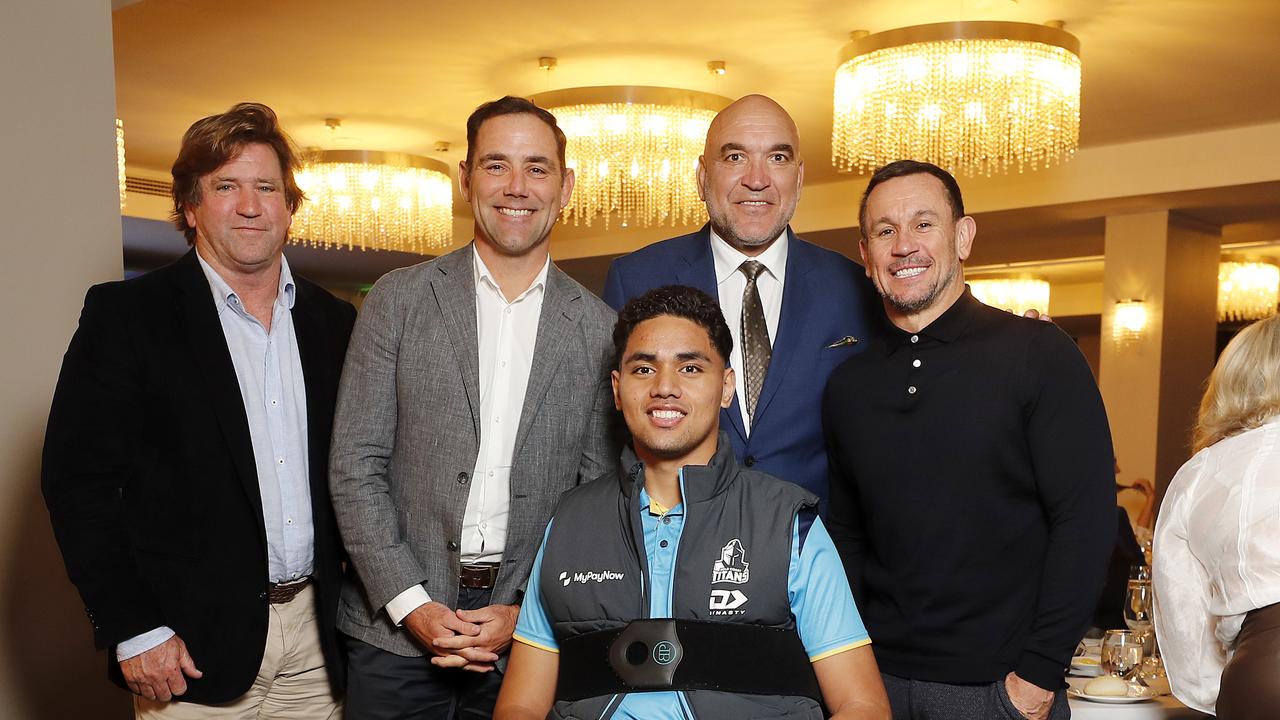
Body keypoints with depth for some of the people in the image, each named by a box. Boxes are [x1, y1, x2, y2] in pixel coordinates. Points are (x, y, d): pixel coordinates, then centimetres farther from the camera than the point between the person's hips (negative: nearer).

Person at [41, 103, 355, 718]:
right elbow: (78, 479, -8)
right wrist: (132, 630, -12)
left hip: (315, 633, 4)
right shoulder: (124, 316, -5)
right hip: (194, 645, -3)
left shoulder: (333, 322, 7)